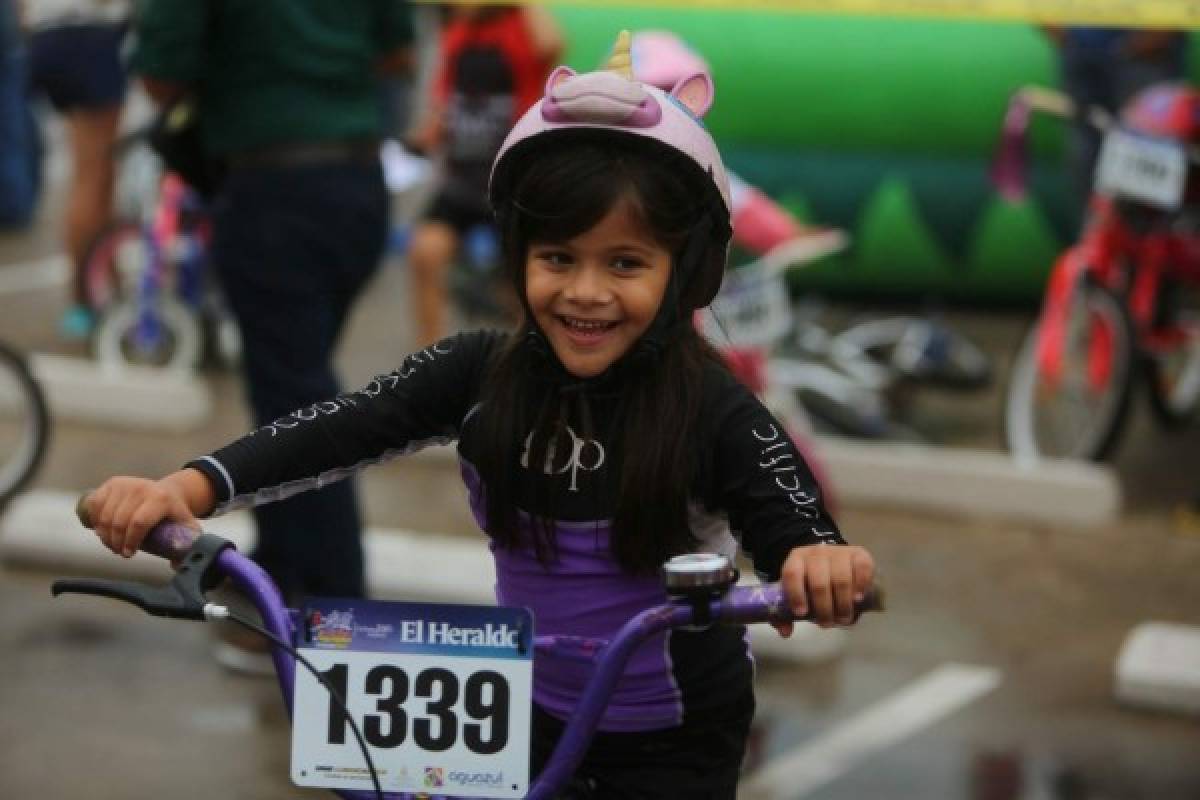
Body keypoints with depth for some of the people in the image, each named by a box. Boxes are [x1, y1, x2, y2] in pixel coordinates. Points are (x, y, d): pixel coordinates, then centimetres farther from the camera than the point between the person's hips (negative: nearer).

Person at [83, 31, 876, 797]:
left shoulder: (712, 408, -20)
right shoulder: (479, 373, -12)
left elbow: (794, 533, -24)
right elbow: (341, 427, -20)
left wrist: (825, 565, -50)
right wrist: (185, 489, -35)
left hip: (674, 735, -3)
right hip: (531, 706, 3)